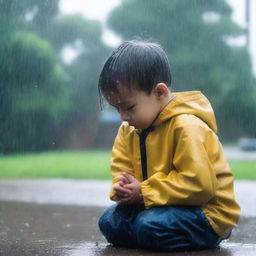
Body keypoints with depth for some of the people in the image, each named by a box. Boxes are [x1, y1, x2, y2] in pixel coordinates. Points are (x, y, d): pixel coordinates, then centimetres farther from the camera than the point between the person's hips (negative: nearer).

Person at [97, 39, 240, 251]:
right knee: (109, 221, -7)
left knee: (148, 225, -32)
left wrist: (144, 192, -24)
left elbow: (199, 184, -28)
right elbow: (122, 170, 11)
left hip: (207, 215, -8)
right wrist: (122, 189, -15)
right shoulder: (129, 130, 5)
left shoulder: (187, 127, -22)